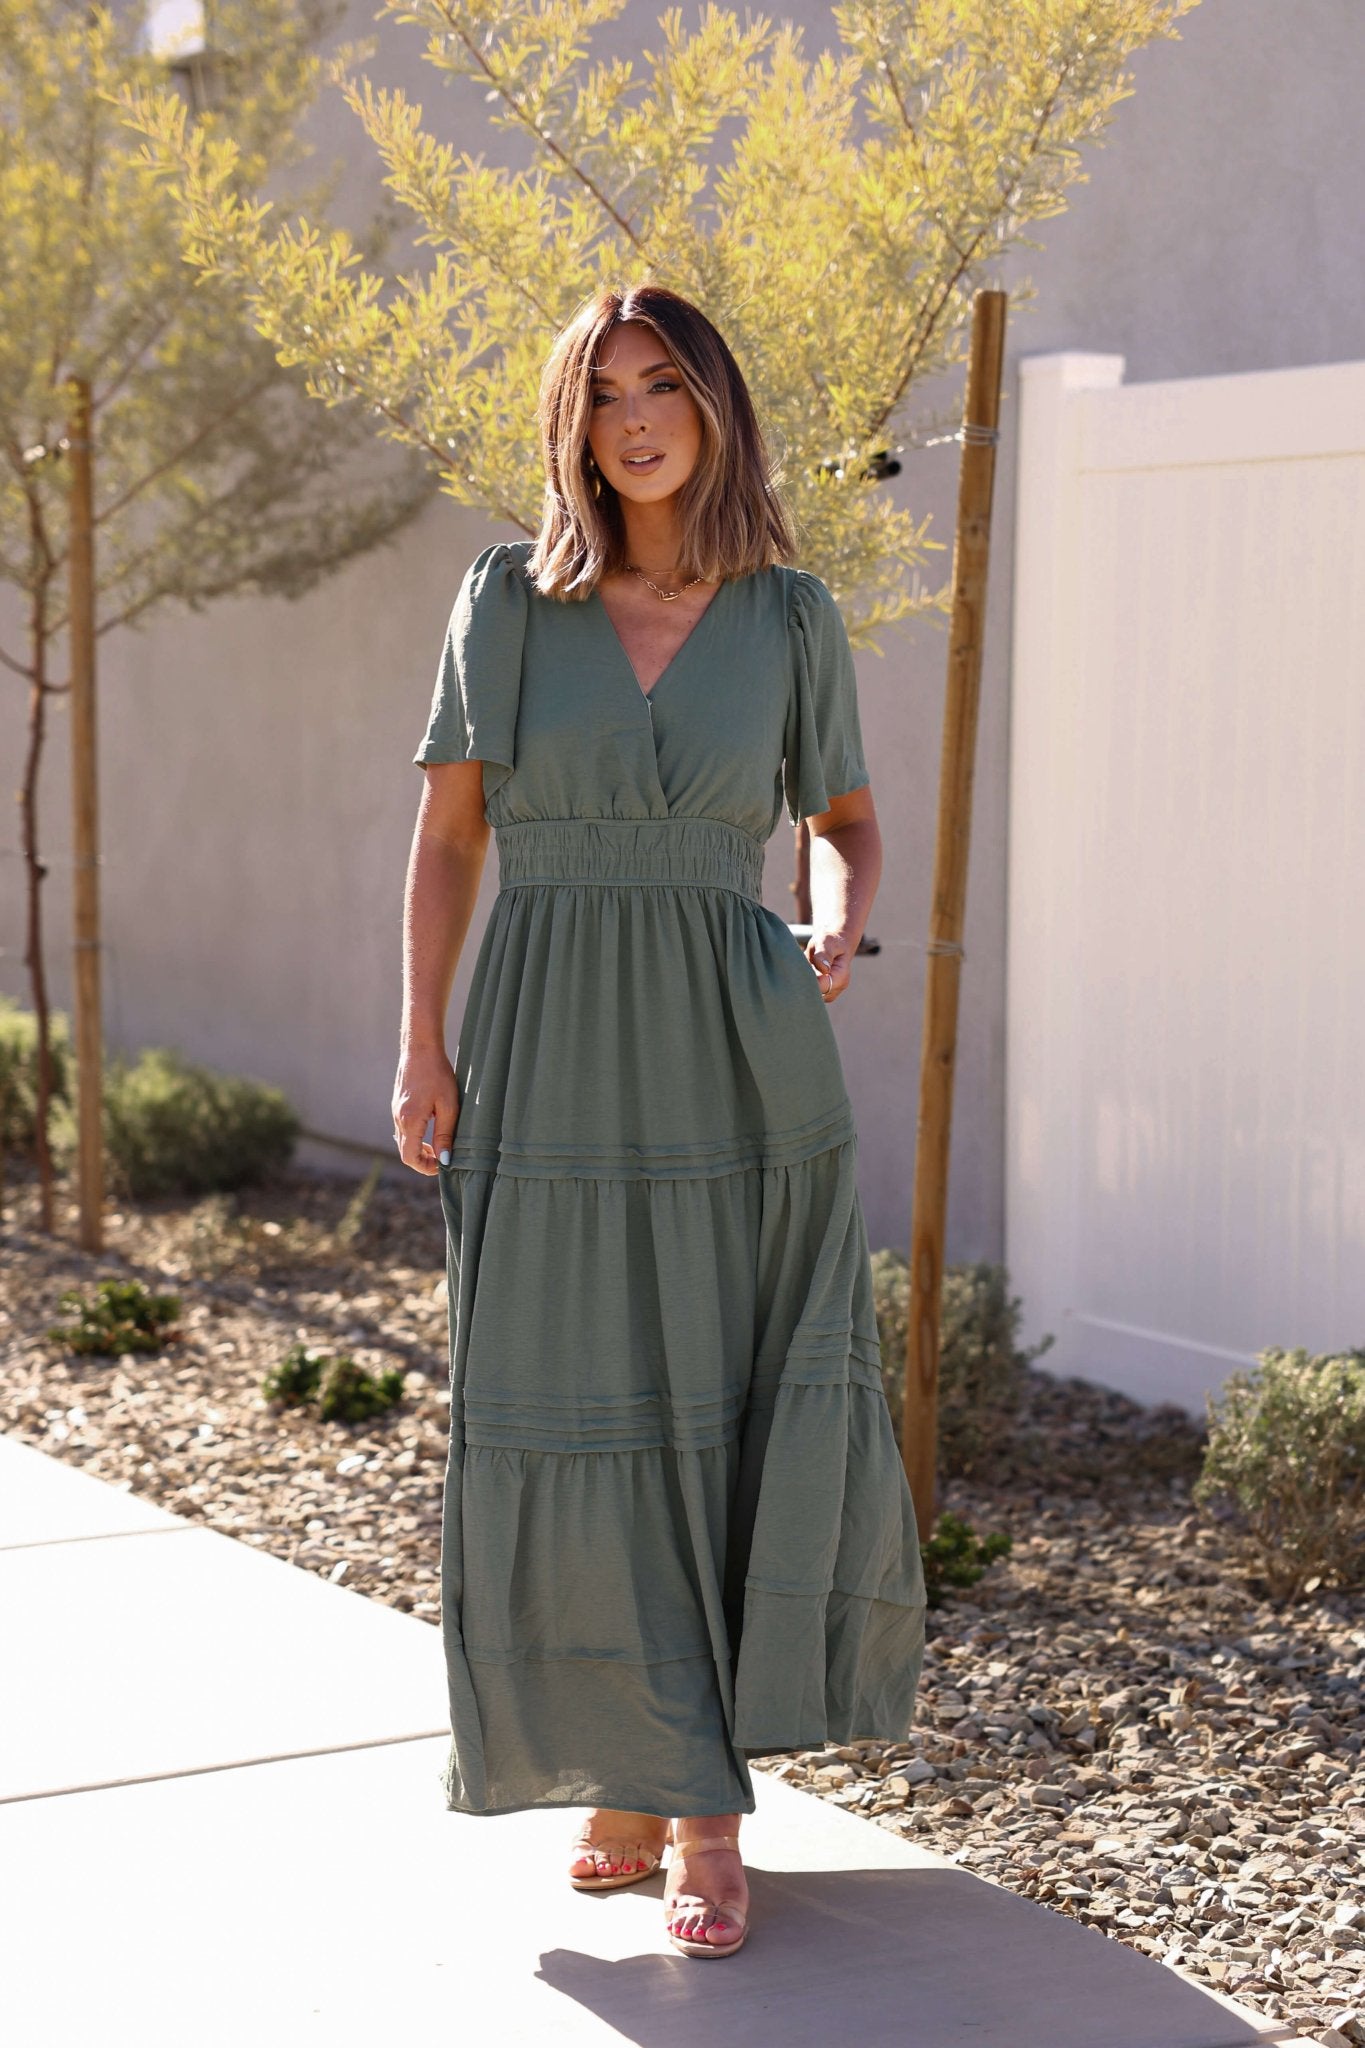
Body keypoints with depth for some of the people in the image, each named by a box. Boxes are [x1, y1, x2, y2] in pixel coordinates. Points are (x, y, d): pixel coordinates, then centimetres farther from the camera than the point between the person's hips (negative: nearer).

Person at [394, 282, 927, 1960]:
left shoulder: (790, 618, 4)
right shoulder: (510, 599, 2)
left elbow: (850, 825, 13)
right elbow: (446, 832, 4)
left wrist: (837, 942, -8)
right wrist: (421, 1049, -3)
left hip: (731, 1055, 0)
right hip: (549, 1056, 0)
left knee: (744, 1413, -3)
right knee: (576, 1424, 1)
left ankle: (703, 1812, 10)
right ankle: (640, 1775, 16)